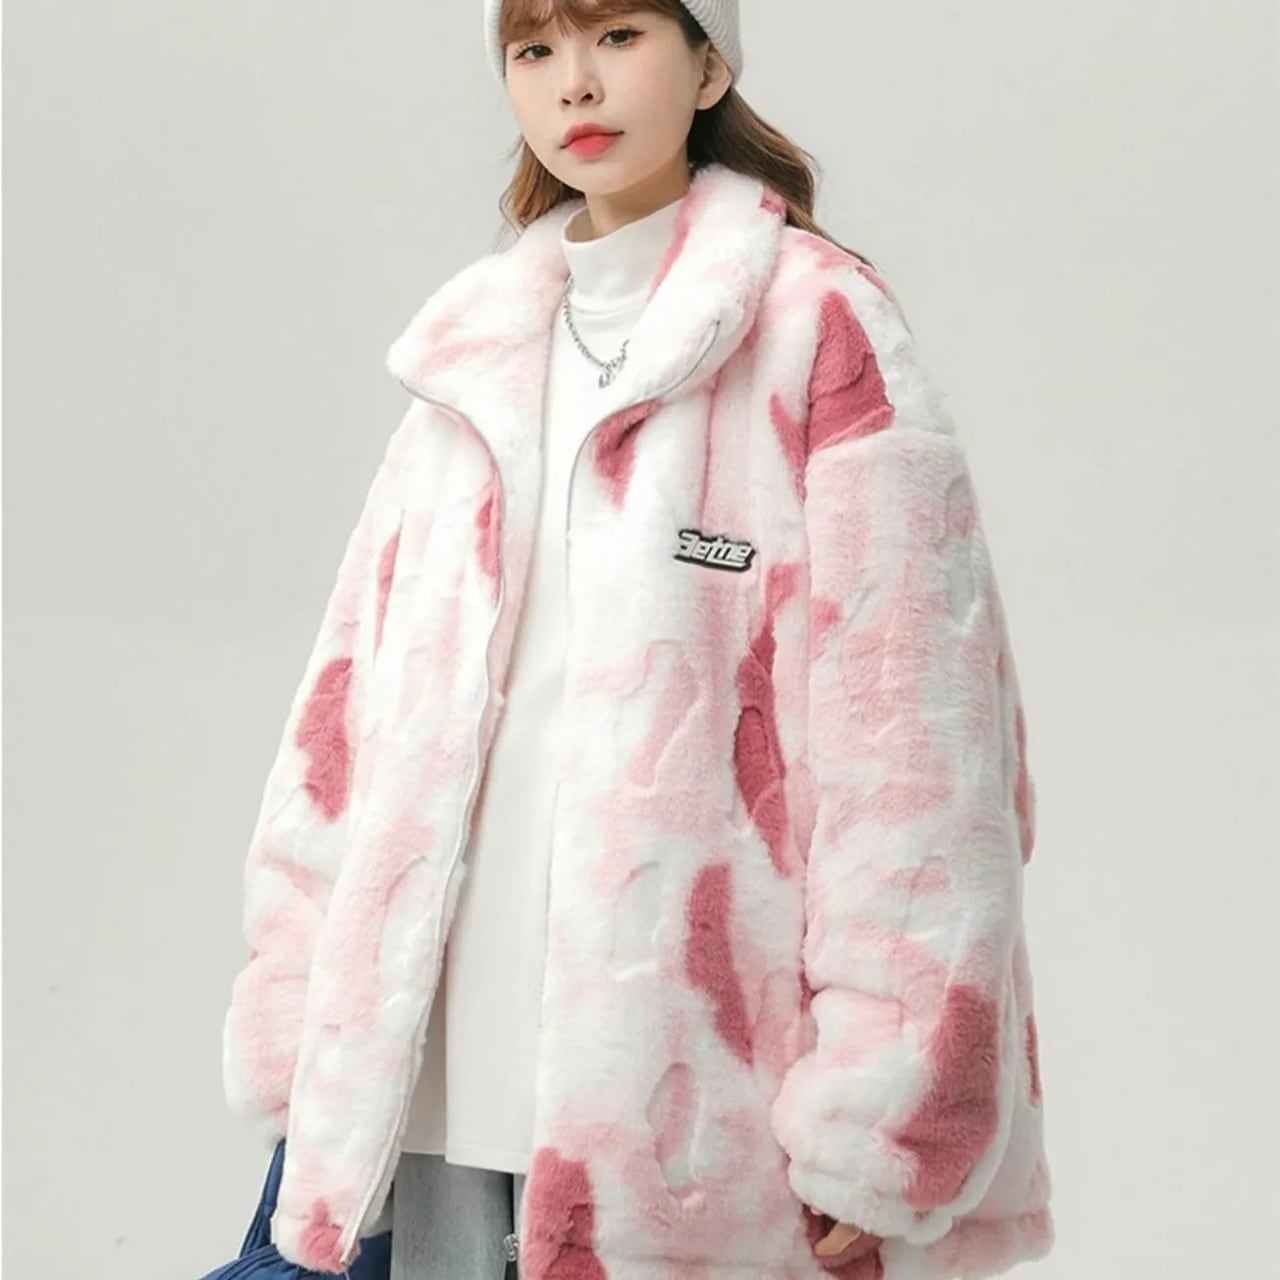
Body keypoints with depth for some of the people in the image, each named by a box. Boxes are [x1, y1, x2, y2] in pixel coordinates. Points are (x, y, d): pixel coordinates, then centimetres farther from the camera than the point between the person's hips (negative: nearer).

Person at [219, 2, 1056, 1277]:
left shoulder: (819, 330, -5)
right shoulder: (476, 348, 12)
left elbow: (907, 724, -11)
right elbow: (360, 690, 10)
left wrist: (876, 1124, -14)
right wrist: (309, 1010, 5)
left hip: (693, 1085, -5)